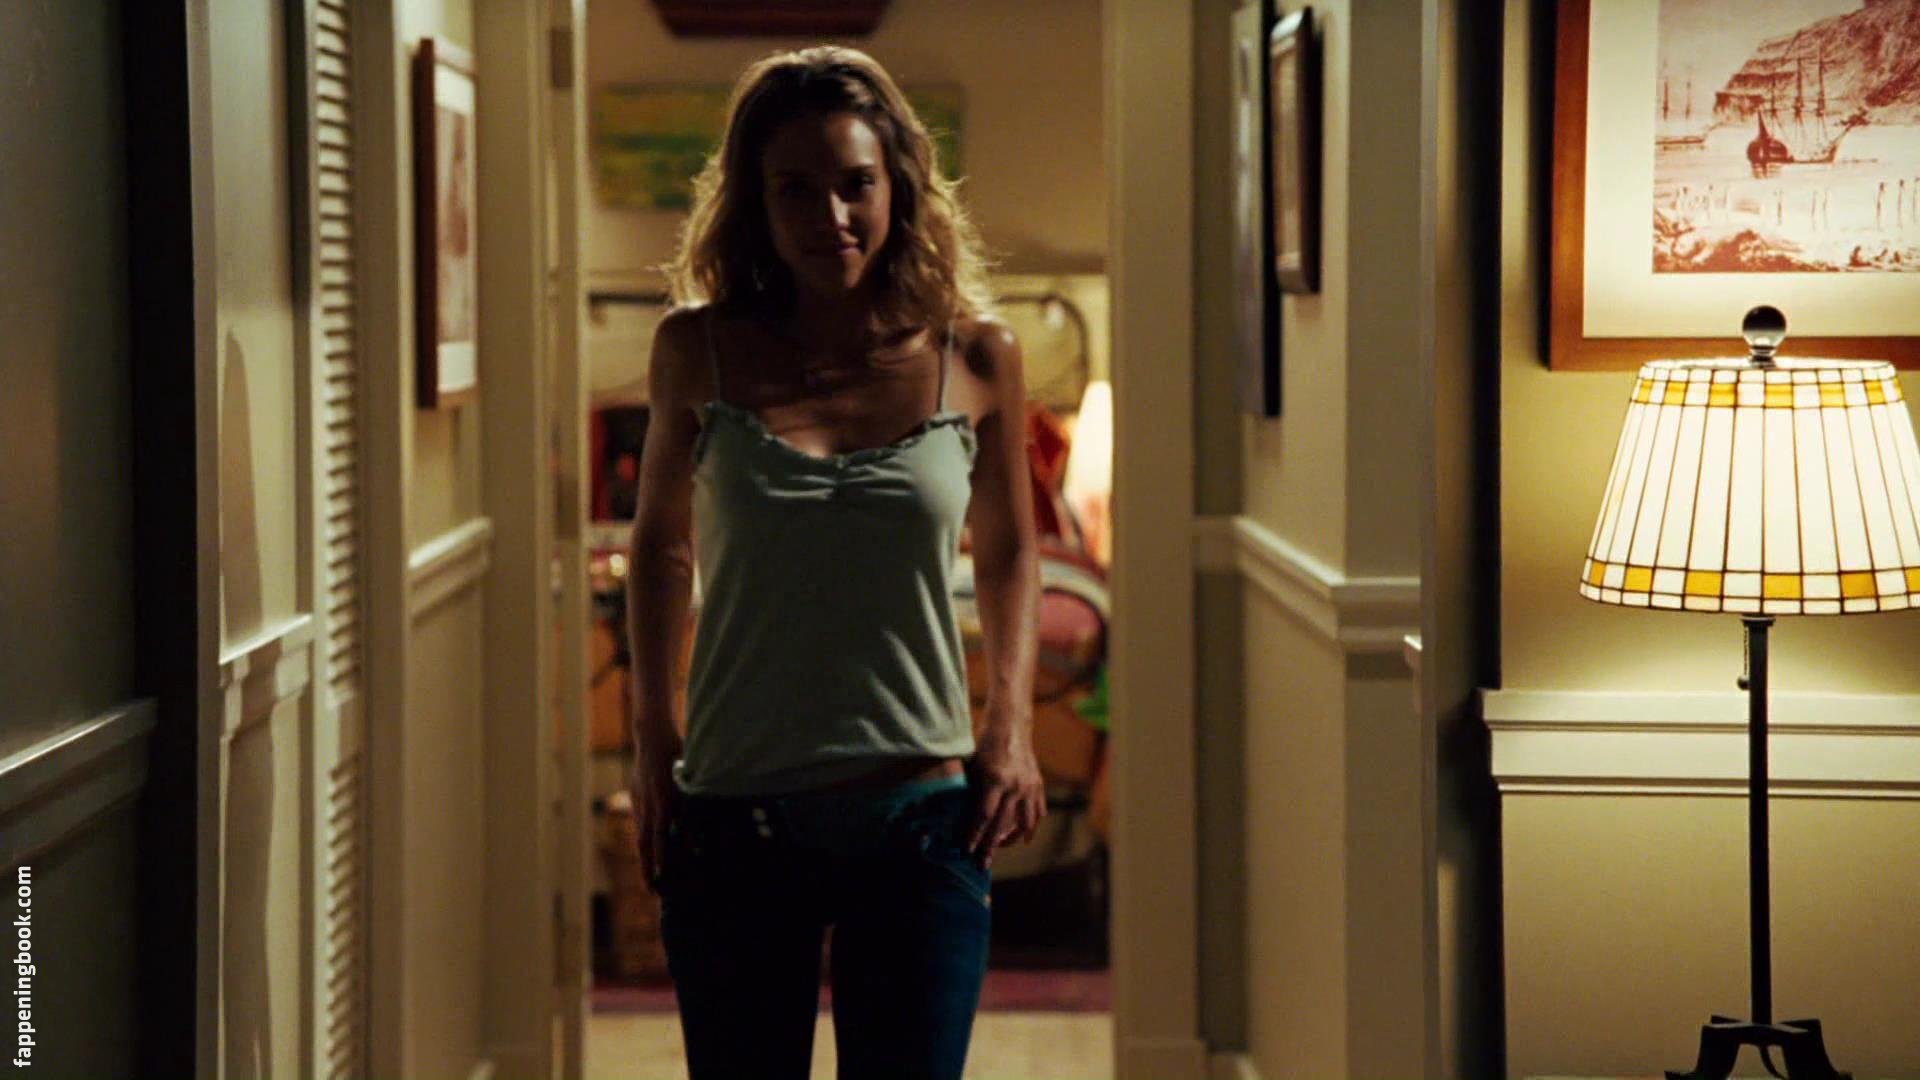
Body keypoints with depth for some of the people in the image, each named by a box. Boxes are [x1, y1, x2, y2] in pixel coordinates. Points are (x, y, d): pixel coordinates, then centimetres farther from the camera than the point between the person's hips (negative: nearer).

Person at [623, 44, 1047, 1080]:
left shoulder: (975, 357, -1)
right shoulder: (700, 351, -2)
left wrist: (1012, 723, 2)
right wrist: (649, 730, 7)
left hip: (920, 821, 0)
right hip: (733, 822, 0)